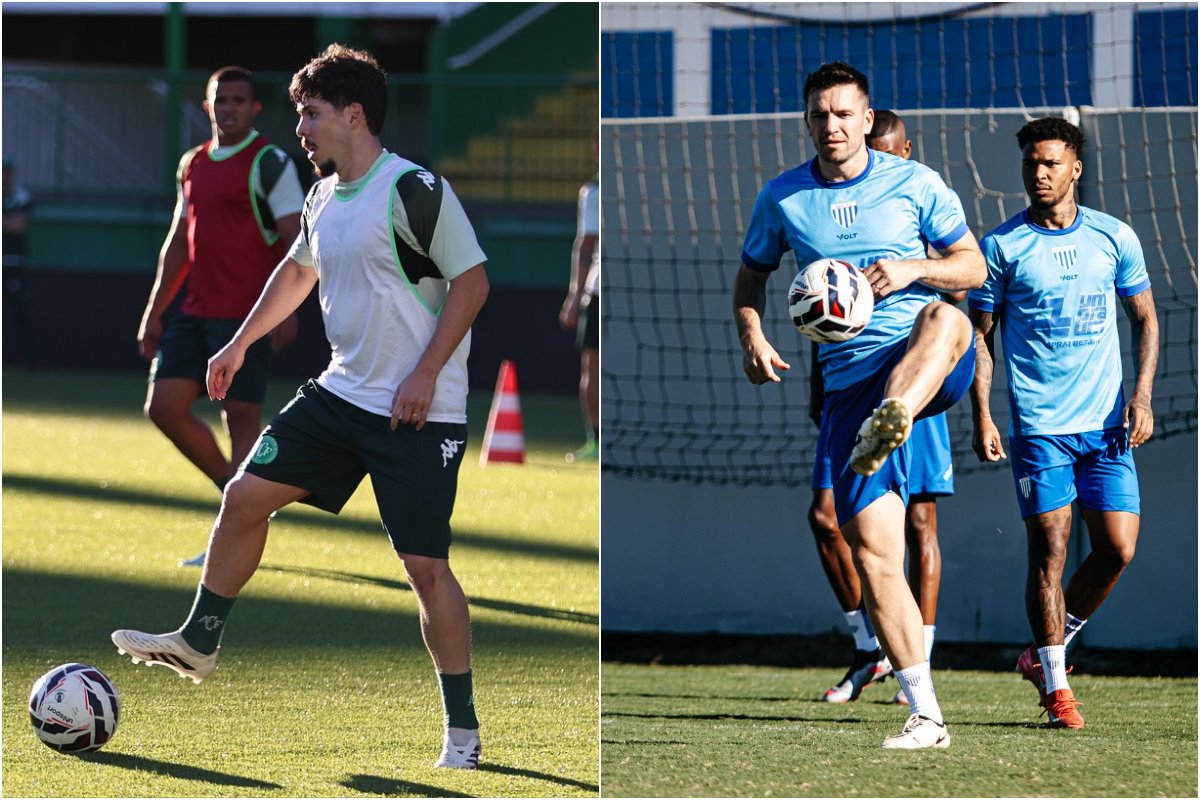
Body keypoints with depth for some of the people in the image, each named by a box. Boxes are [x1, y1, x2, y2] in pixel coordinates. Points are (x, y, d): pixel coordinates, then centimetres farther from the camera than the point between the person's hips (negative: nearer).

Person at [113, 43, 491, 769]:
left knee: (425, 564, -8)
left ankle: (463, 730, 1)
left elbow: (472, 280, -17)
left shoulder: (414, 190, -17)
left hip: (417, 410, -8)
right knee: (245, 495, 6)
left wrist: (425, 374, -21)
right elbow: (299, 270, 29)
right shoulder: (324, 197, 10)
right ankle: (199, 643, 21)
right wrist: (241, 343, 32)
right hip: (344, 392, 8)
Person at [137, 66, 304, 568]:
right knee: (164, 406, 3)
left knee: (241, 416, -6)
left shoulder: (269, 164, -7)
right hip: (195, 313, 8)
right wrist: (154, 312, 18)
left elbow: (294, 241, -11)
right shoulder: (192, 165, 15)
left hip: (245, 315, -8)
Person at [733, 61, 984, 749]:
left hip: (931, 367, -2)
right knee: (871, 548, -8)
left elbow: (974, 267, 7)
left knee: (944, 319, -39)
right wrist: (752, 338, 3)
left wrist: (912, 270, -13)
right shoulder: (782, 199, 9)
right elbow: (752, 275, 23)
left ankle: (887, 428, -65)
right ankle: (926, 716, -2)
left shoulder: (914, 183, 4)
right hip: (851, 378, 2)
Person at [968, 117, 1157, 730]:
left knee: (1117, 549, -3)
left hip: (1107, 424, 3)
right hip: (1038, 424, -3)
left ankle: (1045, 651, 18)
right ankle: (1054, 685, 1)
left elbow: (1145, 318, 14)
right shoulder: (1003, 245, 0)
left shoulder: (1115, 238, 6)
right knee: (1049, 548, -7)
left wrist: (1142, 397, 1)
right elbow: (980, 334, 4)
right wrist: (981, 417, -5)